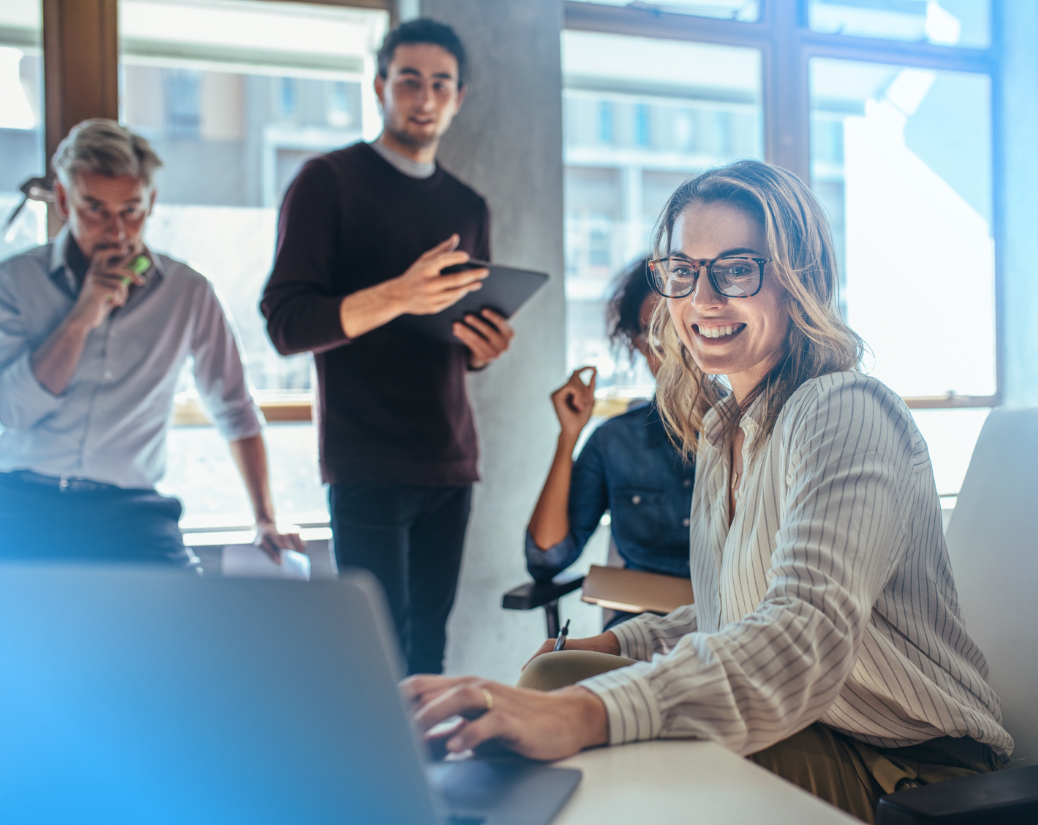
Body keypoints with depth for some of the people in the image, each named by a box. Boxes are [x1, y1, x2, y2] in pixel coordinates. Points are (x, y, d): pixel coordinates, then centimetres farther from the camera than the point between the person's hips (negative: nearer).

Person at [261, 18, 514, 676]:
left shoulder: (468, 207, 17)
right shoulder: (329, 182, 1)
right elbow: (286, 324, -9)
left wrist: (484, 348, -1)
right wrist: (398, 296, -24)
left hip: (449, 460, 5)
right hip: (368, 464, -5)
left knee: (429, 646, 4)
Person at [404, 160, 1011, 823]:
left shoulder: (844, 414, -18)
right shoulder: (722, 427, 10)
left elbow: (810, 631, -34)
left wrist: (585, 713, -48)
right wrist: (613, 646, 1)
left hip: (907, 768, -8)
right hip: (797, 733, 8)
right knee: (553, 674, -7)